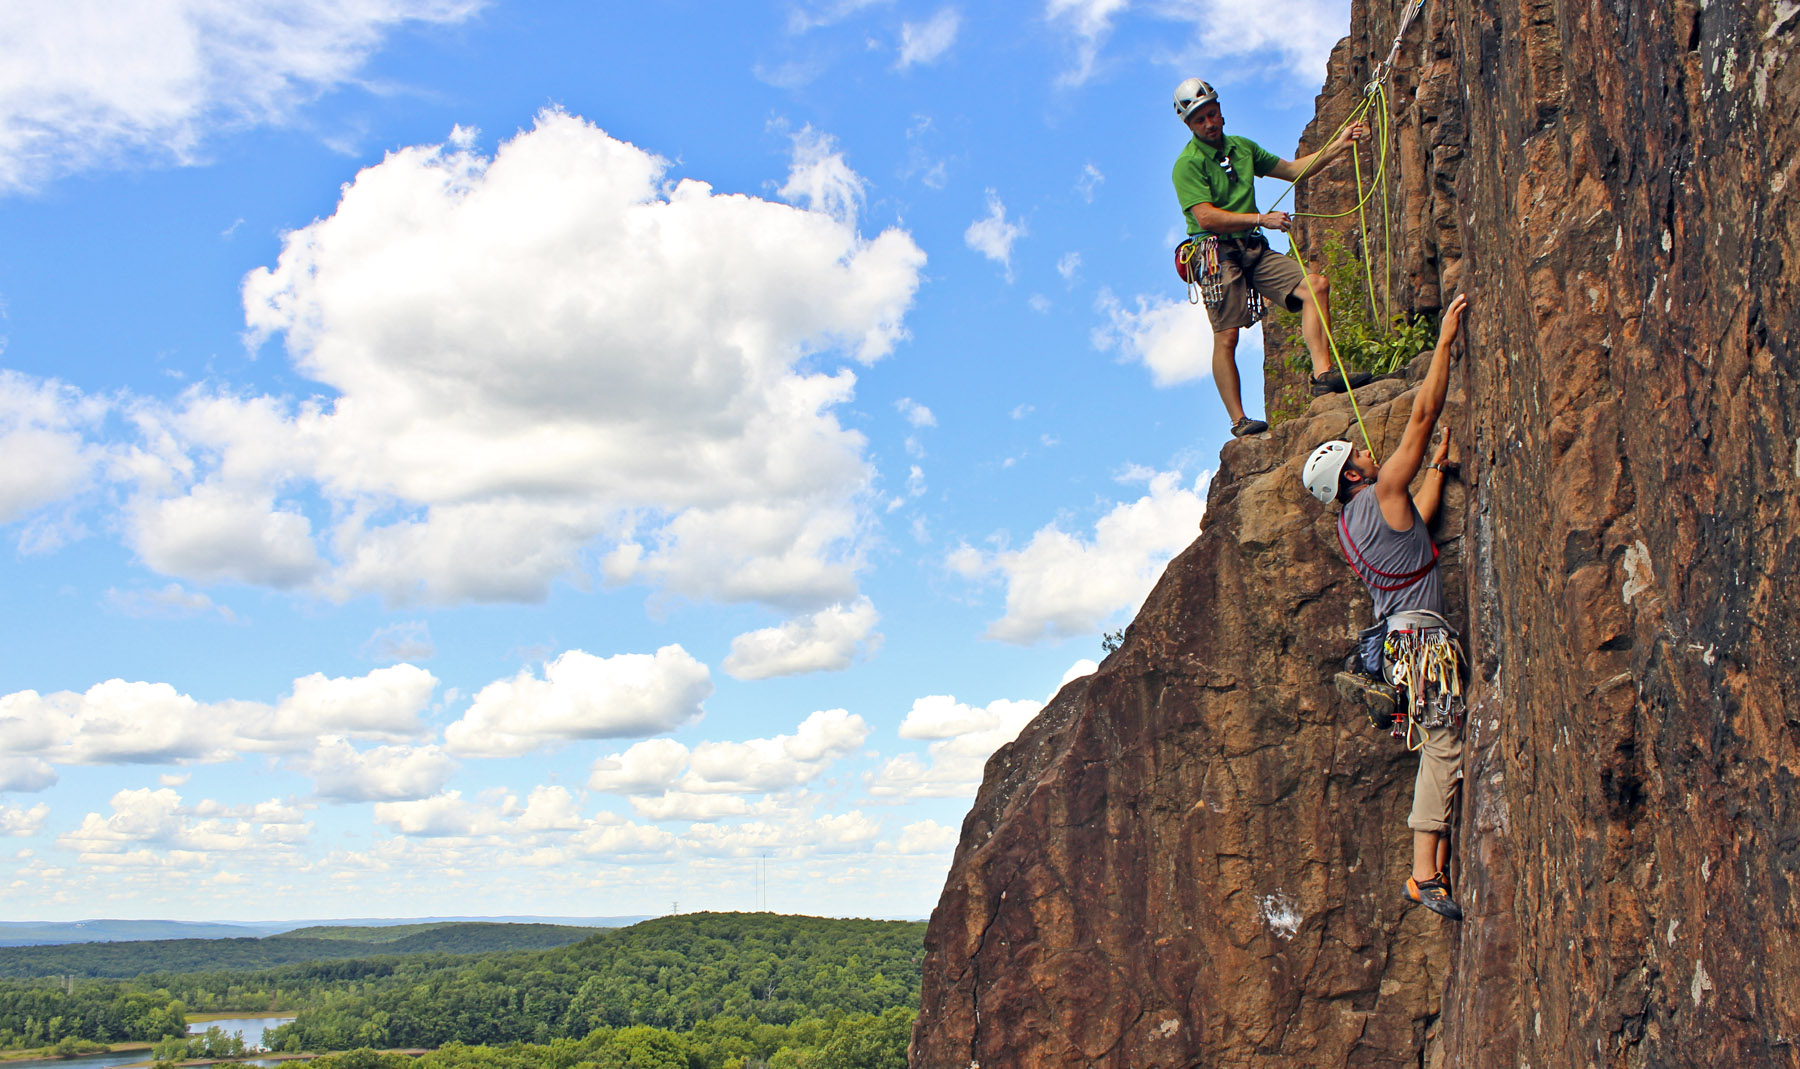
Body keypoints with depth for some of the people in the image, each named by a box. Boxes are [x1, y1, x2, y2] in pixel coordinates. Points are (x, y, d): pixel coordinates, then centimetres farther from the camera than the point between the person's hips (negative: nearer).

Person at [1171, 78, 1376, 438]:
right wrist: (1261, 218, -20)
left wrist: (1340, 144, 17)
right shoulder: (1187, 164, -5)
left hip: (1255, 250, 6)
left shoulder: (1242, 147, 18)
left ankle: (1323, 374, -18)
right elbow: (1206, 217, -16)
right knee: (1226, 337, -12)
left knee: (1315, 284, -12)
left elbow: (1294, 169, 24)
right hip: (1217, 253, -6)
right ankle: (1239, 420, -8)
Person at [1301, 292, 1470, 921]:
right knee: (1442, 746, -14)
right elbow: (1423, 415, -6)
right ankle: (1426, 871, -20)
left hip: (1398, 642, 9)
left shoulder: (1349, 526, 18)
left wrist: (1439, 465, 39)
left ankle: (1436, 871, 0)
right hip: (1423, 636, -9)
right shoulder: (1382, 492, -5)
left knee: (1441, 750, 6)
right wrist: (1445, 340, 0)